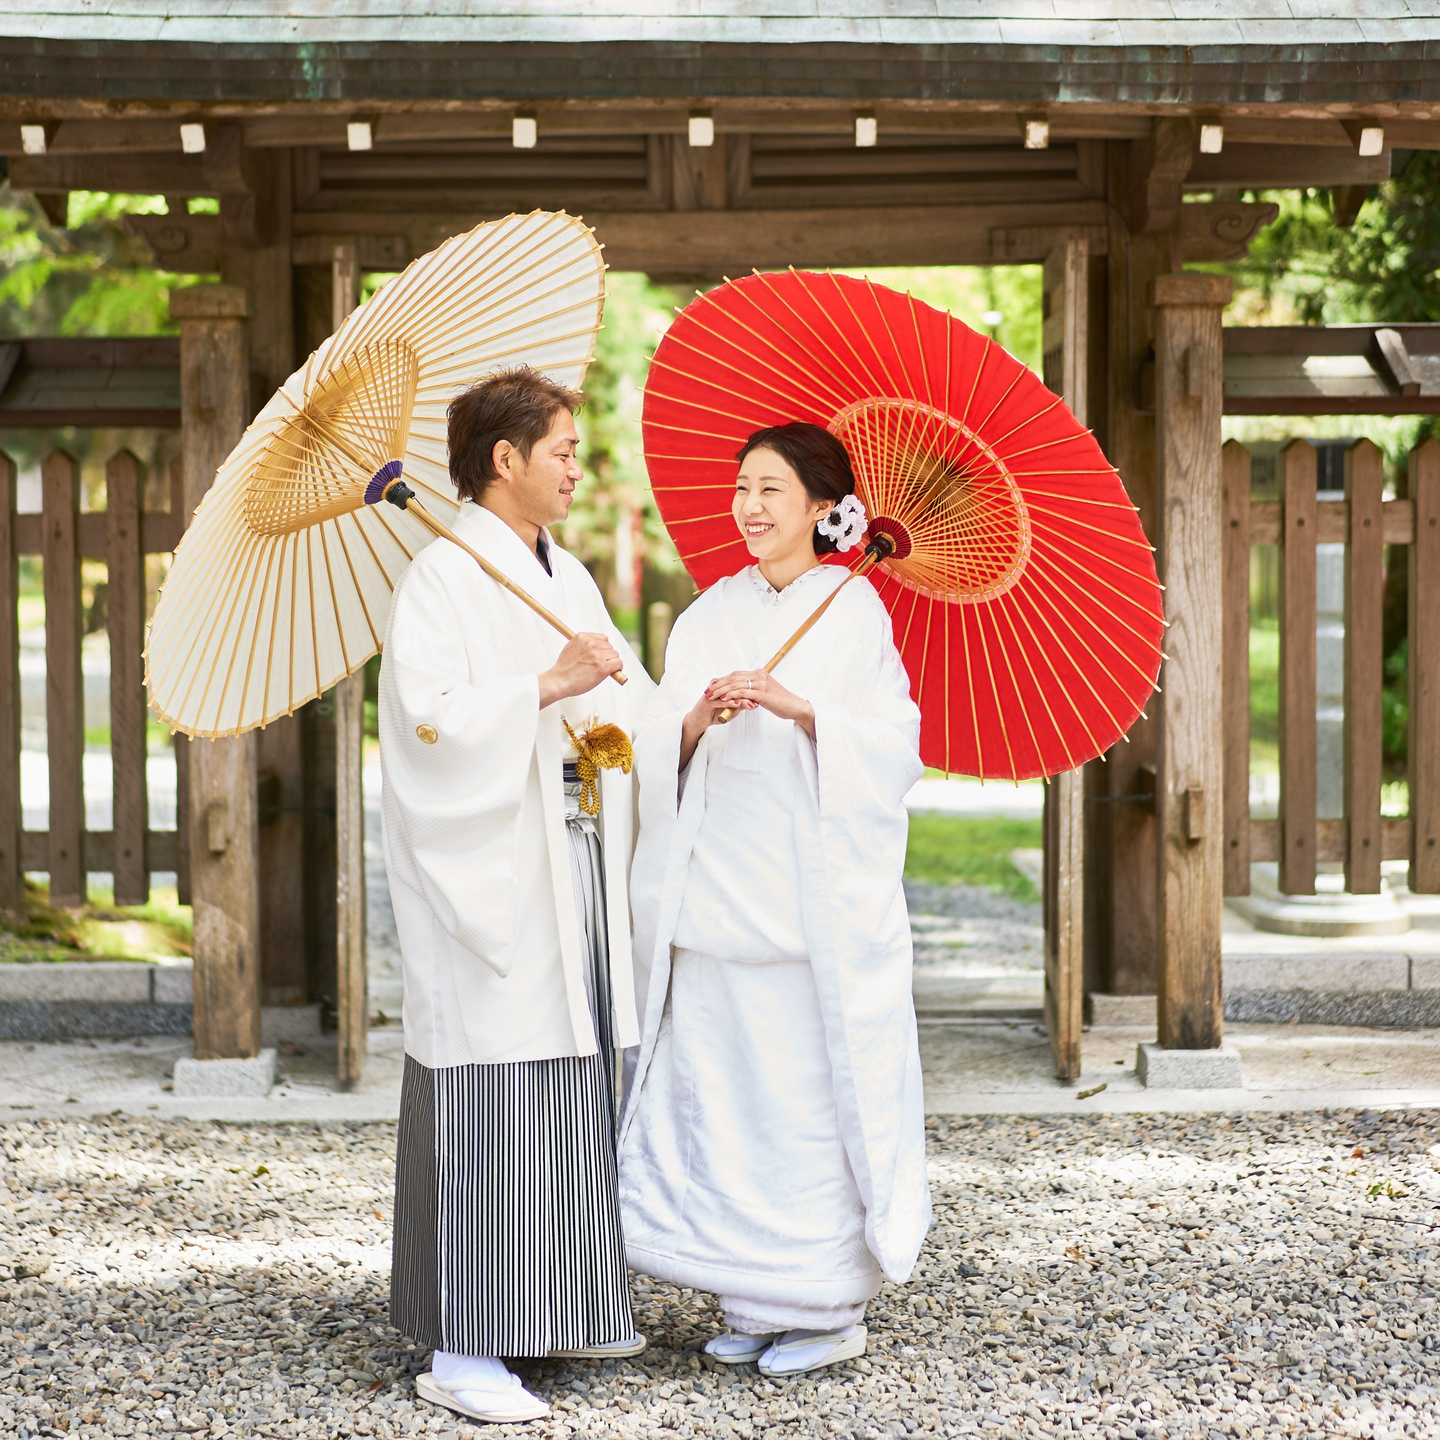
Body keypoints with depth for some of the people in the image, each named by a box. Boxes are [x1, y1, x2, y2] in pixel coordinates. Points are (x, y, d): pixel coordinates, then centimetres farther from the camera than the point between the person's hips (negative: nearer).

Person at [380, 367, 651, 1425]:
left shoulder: (568, 578, 17)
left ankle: (559, 1307, 24)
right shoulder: (443, 577, -8)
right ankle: (461, 1349, -6)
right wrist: (549, 686, -24)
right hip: (490, 878, -9)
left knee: (575, 1082, 12)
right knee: (490, 1092, -9)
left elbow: (629, 698, 21)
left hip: (578, 866, 9)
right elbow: (429, 713, -20)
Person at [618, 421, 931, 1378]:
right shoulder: (709, 617, 14)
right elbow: (661, 754, 9)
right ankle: (752, 1301, 15)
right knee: (719, 1089, 4)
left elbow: (894, 748, -7)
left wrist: (801, 707, -21)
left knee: (813, 1088, -3)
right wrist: (698, 716, -12)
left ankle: (829, 1307, 7)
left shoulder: (856, 612, 0)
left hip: (817, 893, -5)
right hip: (718, 891, 5)